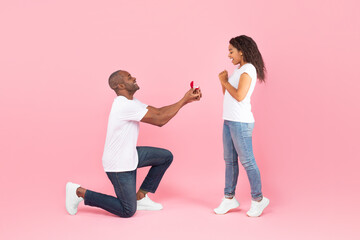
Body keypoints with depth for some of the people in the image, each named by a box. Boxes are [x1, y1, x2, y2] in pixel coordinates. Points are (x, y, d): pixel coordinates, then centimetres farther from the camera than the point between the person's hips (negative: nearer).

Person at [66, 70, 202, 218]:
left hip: (129, 155, 10)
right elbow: (159, 120, -25)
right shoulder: (125, 106, -26)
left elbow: (158, 112, 5)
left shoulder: (130, 101, 7)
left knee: (166, 156, 11)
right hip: (118, 165, -10)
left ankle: (140, 197, 17)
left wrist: (187, 100, -5)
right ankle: (79, 192, 7)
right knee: (128, 211, 0)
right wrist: (184, 100, -19)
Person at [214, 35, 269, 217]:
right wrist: (223, 81, 5)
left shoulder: (248, 69, -11)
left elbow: (239, 96, -22)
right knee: (229, 161, 12)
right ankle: (229, 198, 21)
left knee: (247, 161, -2)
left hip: (241, 123, -9)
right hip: (229, 121, 9)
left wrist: (226, 81, -9)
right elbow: (227, 95, 20)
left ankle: (258, 199, 10)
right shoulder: (239, 70, 17)